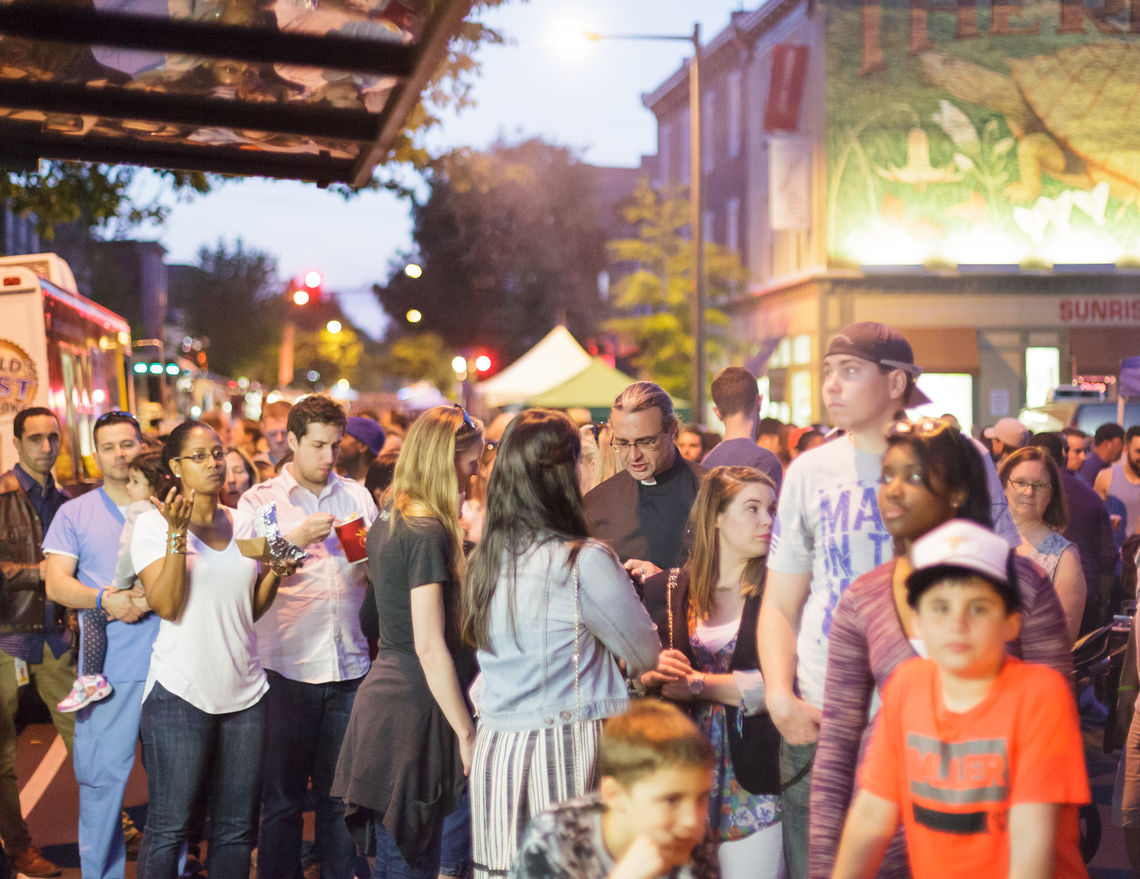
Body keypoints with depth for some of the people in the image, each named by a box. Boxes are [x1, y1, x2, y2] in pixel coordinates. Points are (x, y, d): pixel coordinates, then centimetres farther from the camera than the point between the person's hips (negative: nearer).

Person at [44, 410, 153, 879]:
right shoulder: (75, 513, 9)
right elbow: (56, 584, 1)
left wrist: (150, 599, -13)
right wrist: (104, 600, -17)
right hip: (107, 668, -1)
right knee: (102, 775, -2)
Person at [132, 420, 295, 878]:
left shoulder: (242, 524, 12)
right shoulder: (154, 523, -2)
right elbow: (167, 606, -12)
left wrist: (275, 573, -1)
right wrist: (177, 534, -19)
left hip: (245, 692, 5)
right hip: (181, 691, -5)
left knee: (237, 827, 9)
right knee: (167, 827, -1)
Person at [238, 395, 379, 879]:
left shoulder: (356, 495, 12)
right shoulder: (260, 500, 3)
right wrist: (296, 539, -16)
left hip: (349, 667, 3)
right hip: (287, 669, -2)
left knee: (340, 795, 8)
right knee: (282, 798, 5)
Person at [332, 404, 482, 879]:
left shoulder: (387, 522, 12)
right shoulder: (429, 534, -16)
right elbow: (430, 646, -19)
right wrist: (467, 733, -15)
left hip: (384, 692, 9)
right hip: (413, 709, -9)